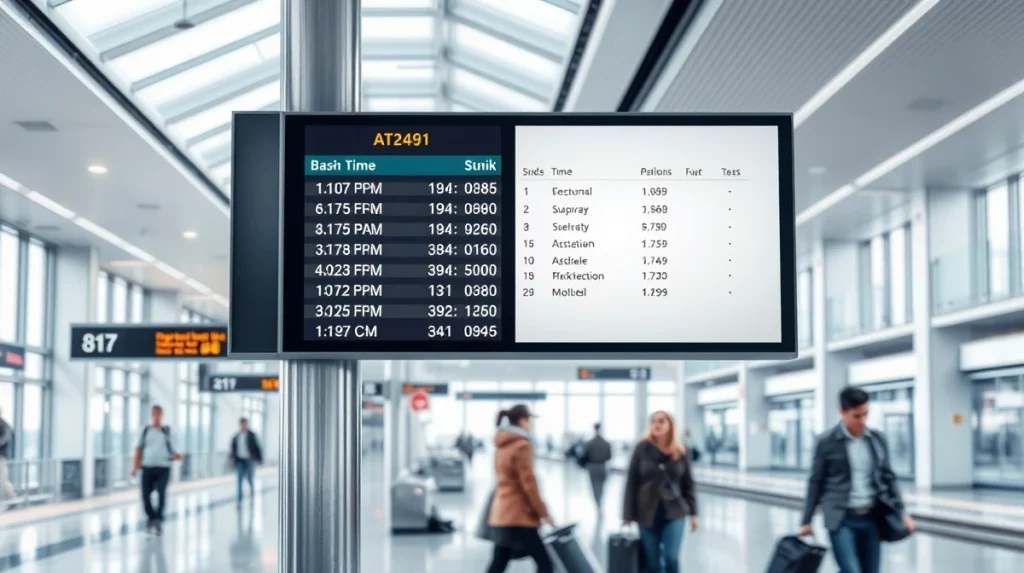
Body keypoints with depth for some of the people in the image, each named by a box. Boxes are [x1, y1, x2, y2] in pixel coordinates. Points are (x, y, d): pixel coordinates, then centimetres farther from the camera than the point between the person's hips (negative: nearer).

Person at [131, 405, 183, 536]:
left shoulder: (167, 431, 7)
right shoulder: (146, 430, 8)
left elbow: (171, 450, 10)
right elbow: (139, 449, 9)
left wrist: (176, 456, -12)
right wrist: (135, 466, 1)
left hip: (163, 468, -1)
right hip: (147, 467, 1)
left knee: (161, 494, -12)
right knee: (146, 495, 1)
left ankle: (159, 520, -2)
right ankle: (151, 518, 22)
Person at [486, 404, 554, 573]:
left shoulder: (501, 446, 15)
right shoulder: (522, 445, -12)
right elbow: (528, 483, -16)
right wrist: (543, 512, -8)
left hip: (501, 515, 9)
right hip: (519, 516, -9)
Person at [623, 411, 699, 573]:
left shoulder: (679, 452, 0)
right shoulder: (642, 448, -4)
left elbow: (688, 483, 7)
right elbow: (631, 482, -3)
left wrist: (692, 513, 4)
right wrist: (628, 515, -5)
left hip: (674, 513, 0)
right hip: (647, 513, 0)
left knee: (671, 558, -12)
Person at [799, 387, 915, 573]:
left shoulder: (878, 439, 7)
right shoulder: (827, 442, -4)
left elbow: (888, 477, 14)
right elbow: (816, 483, 1)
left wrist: (901, 512, 7)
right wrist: (807, 521, 2)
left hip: (871, 518, 4)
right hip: (842, 519, -4)